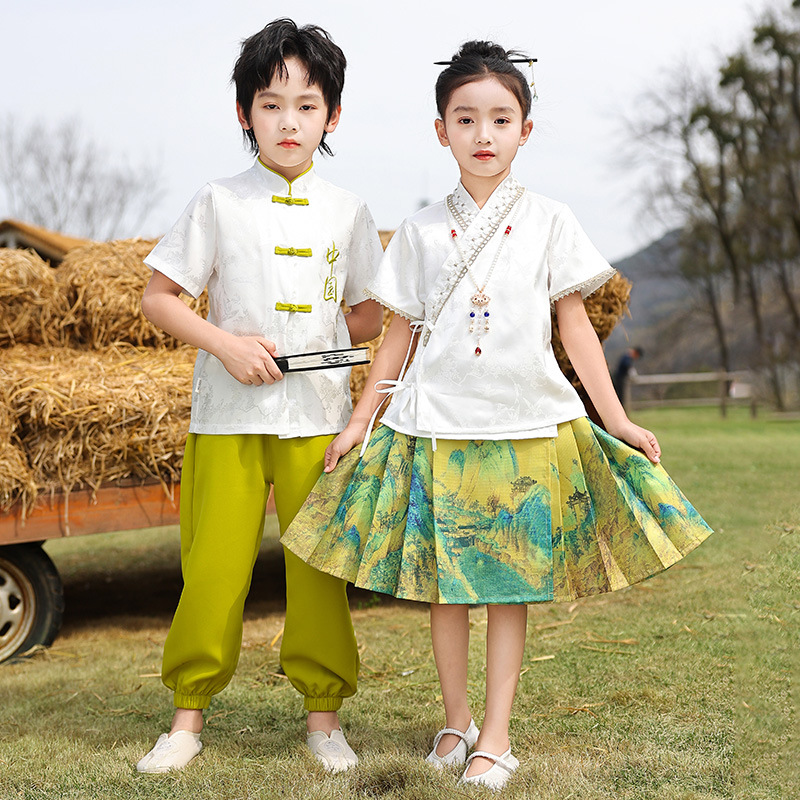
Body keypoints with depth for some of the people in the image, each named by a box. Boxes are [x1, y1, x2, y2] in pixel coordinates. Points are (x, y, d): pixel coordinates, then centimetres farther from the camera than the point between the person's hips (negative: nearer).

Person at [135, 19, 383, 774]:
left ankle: (323, 711, 16)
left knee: (319, 567, 3)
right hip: (227, 417, -1)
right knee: (213, 566, 0)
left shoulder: (346, 212, 8)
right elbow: (157, 299, 2)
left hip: (319, 417, 1)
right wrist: (226, 343, -12)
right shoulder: (219, 202, 2)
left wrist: (295, 342, -3)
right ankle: (188, 714, 14)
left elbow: (368, 319, 13)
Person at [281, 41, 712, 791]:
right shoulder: (421, 231, 5)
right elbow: (401, 331, 10)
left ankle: (496, 735, 12)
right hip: (436, 425, 1)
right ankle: (455, 721, 22)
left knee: (510, 585, 3)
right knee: (443, 584, 6)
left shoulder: (548, 222, 2)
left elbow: (574, 323, 4)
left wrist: (615, 419, 0)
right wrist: (361, 419, 8)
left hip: (526, 426, -1)